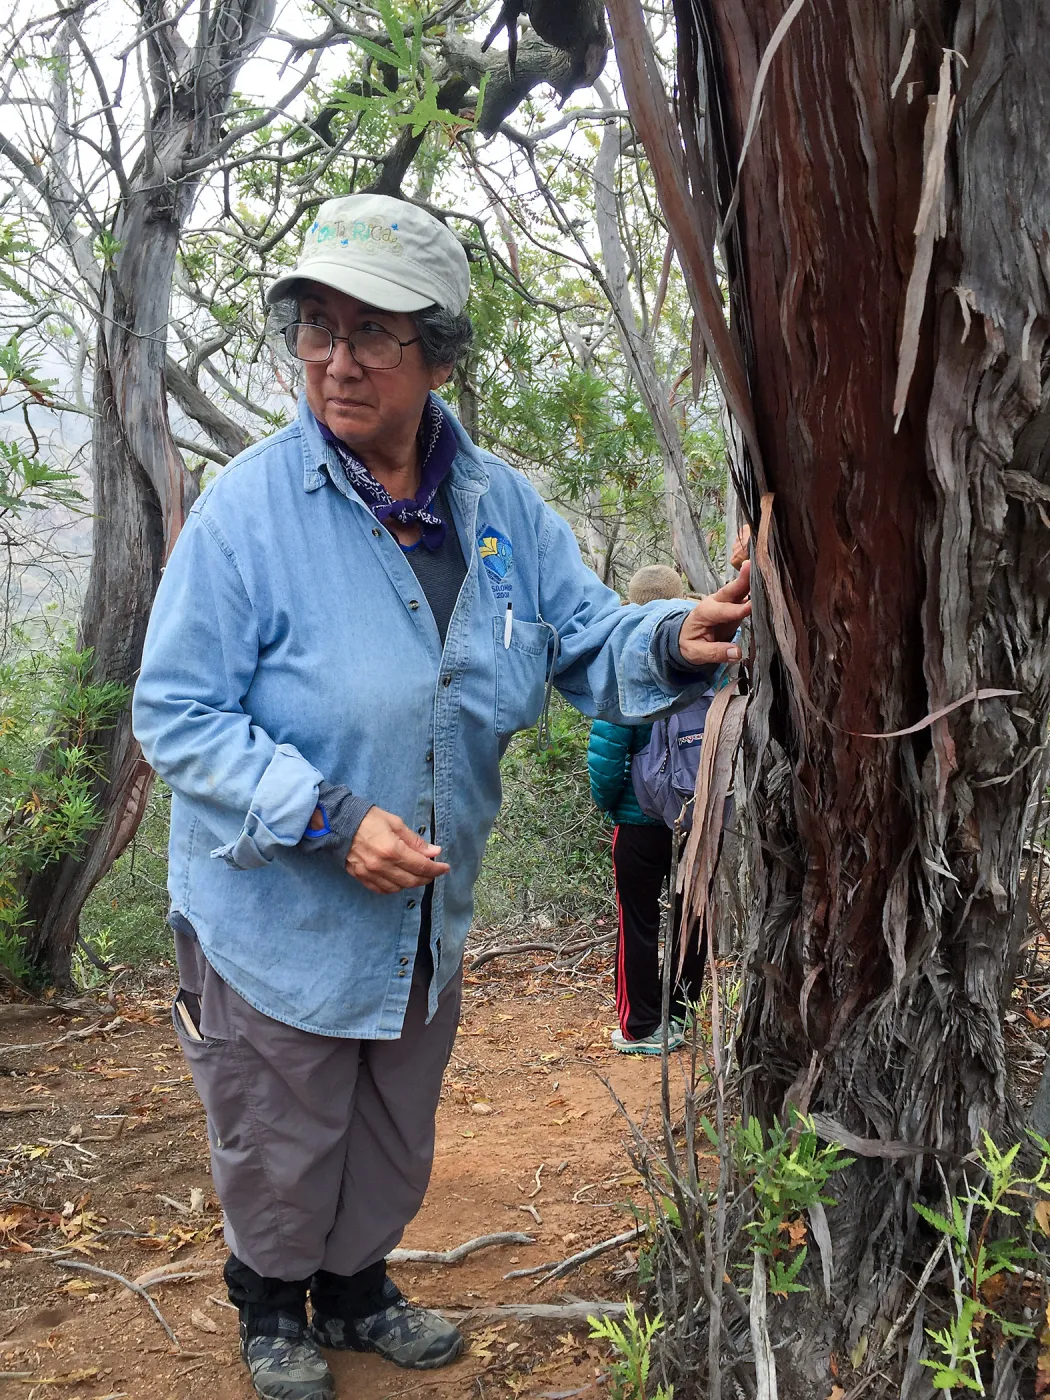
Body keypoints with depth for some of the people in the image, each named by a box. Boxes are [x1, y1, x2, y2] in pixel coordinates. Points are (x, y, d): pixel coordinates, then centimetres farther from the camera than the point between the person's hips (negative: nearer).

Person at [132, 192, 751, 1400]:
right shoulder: (248, 507, -21)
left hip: (427, 918, 5)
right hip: (276, 920, -4)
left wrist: (675, 643, -25)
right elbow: (177, 714, -20)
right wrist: (333, 820, -29)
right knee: (280, 1150, 19)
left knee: (392, 1144, 26)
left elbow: (588, 647, -2)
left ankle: (356, 1289, 55)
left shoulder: (501, 507, -6)